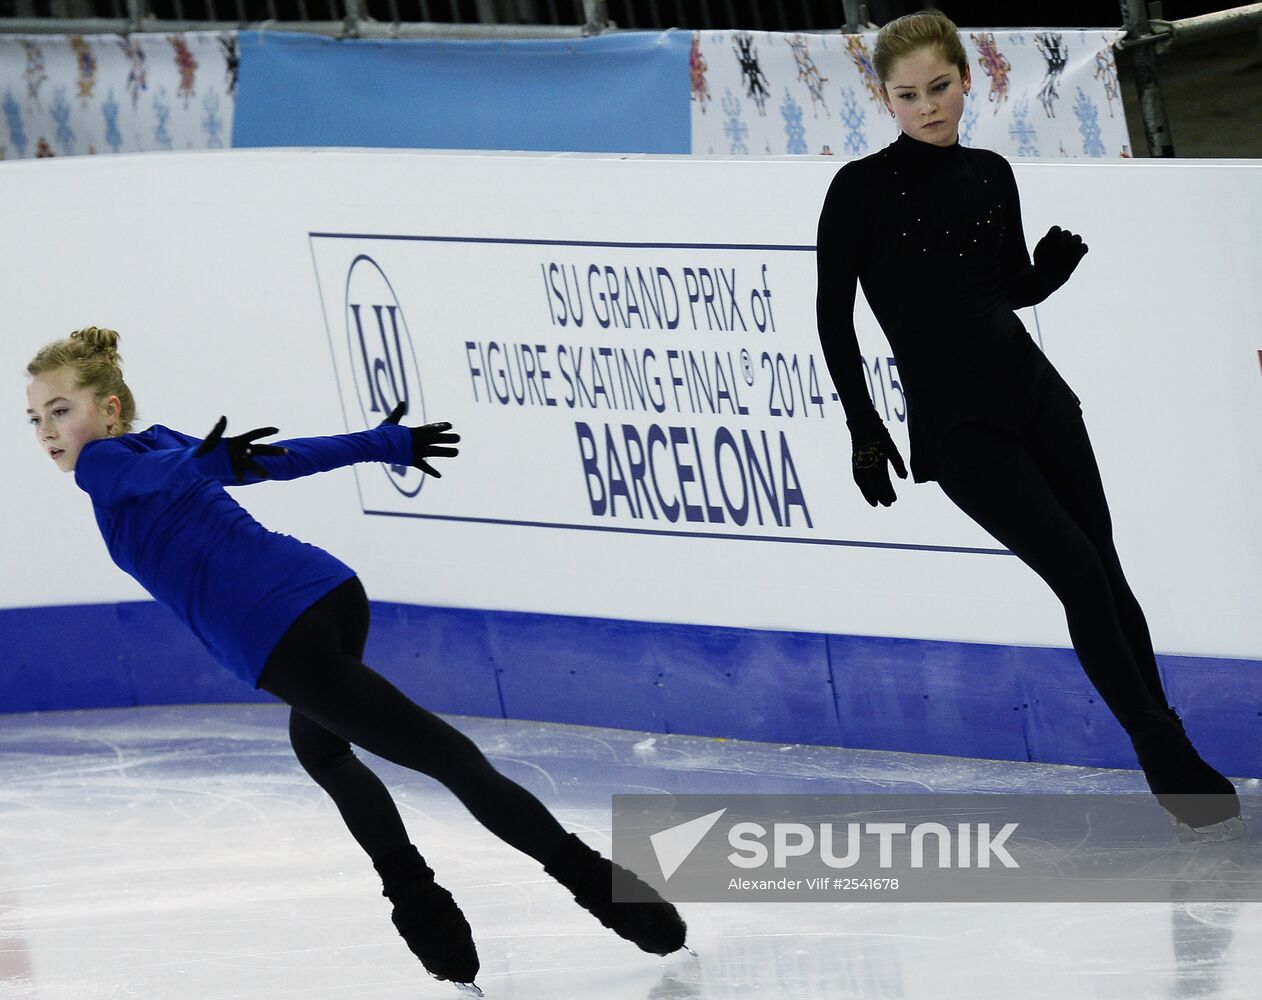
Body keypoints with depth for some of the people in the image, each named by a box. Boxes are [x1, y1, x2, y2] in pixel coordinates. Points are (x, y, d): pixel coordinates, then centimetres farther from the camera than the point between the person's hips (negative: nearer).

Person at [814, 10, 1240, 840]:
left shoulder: (991, 175, 6)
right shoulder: (862, 189, -8)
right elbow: (834, 314, -5)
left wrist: (1059, 263, -4)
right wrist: (864, 431, -8)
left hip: (1033, 394, 5)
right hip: (952, 421, -5)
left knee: (1106, 573, 3)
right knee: (1081, 574, -12)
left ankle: (1172, 750, 11)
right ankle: (1174, 768, -4)